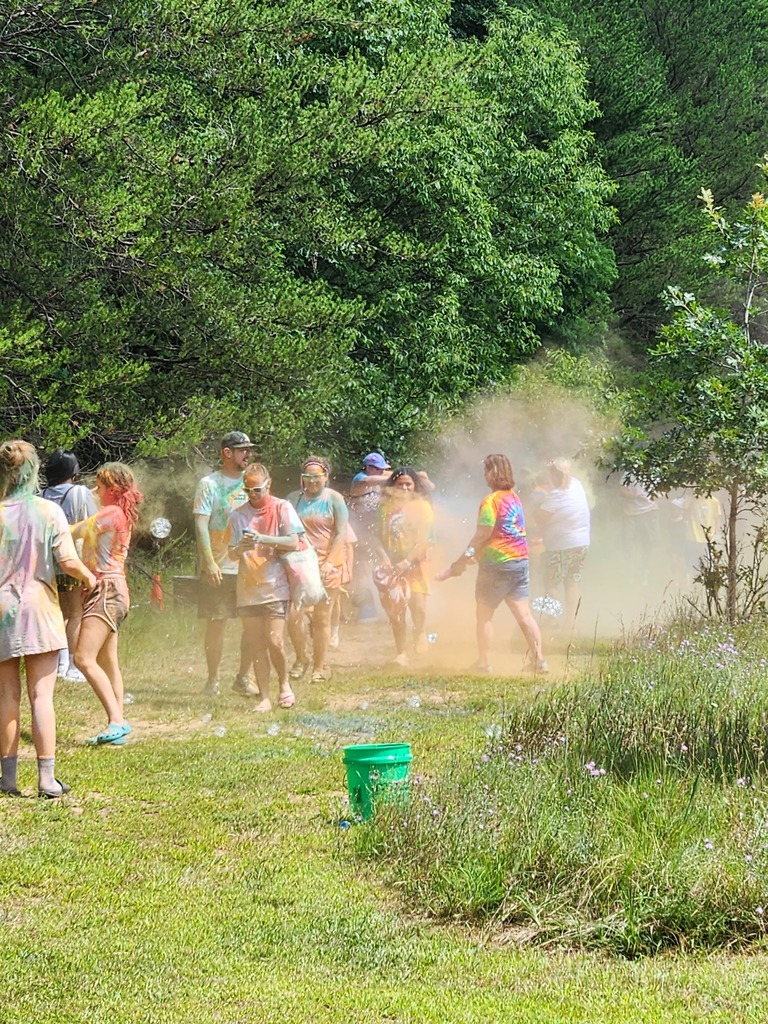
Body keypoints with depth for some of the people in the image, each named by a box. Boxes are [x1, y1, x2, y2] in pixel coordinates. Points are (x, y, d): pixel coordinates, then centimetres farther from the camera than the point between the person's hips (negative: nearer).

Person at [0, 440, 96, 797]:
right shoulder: (48, 511, -6)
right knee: (41, 695, 0)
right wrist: (89, 578, 10)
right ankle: (47, 778, -2)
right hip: (39, 609, -1)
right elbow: (68, 561, -9)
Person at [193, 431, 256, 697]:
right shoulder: (210, 484, -2)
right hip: (219, 568, -4)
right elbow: (201, 525, -8)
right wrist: (209, 562, -18)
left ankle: (243, 678, 13)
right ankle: (212, 680, 10)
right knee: (216, 624, 0)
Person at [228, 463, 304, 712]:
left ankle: (284, 683, 14)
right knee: (255, 645, 1)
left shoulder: (281, 508, 1)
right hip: (247, 589, 3)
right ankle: (264, 698, 6)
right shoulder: (238, 515, 9)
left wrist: (263, 539, -20)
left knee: (274, 641, -11)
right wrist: (241, 548, -15)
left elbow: (293, 542, -9)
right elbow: (232, 554, 8)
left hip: (275, 586, -3)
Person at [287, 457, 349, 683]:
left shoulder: (334, 500, 1)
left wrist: (329, 563, -13)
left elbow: (341, 534, -4)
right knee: (293, 614, -10)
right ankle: (300, 659, 12)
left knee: (322, 618, 1)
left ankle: (320, 667, 12)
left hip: (327, 565, -2)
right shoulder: (294, 499, 10)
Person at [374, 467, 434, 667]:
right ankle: (401, 653, 9)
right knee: (395, 612, -1)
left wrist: (406, 563, -20)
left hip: (415, 564, -2)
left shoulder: (422, 506, -1)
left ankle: (419, 632, 15)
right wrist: (384, 559, -15)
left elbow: (424, 540, -9)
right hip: (392, 565, 2)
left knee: (418, 606, -17)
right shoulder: (387, 507, 6)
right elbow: (379, 537, 3)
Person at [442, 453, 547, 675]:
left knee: (484, 613, 5)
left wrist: (465, 557, -5)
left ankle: (484, 663, 7)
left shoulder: (491, 501, -14)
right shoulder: (514, 498, 12)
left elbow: (483, 534, -15)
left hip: (497, 563, -7)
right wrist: (477, 553, 18)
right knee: (523, 613, 5)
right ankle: (538, 659, -2)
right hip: (520, 559, 7)